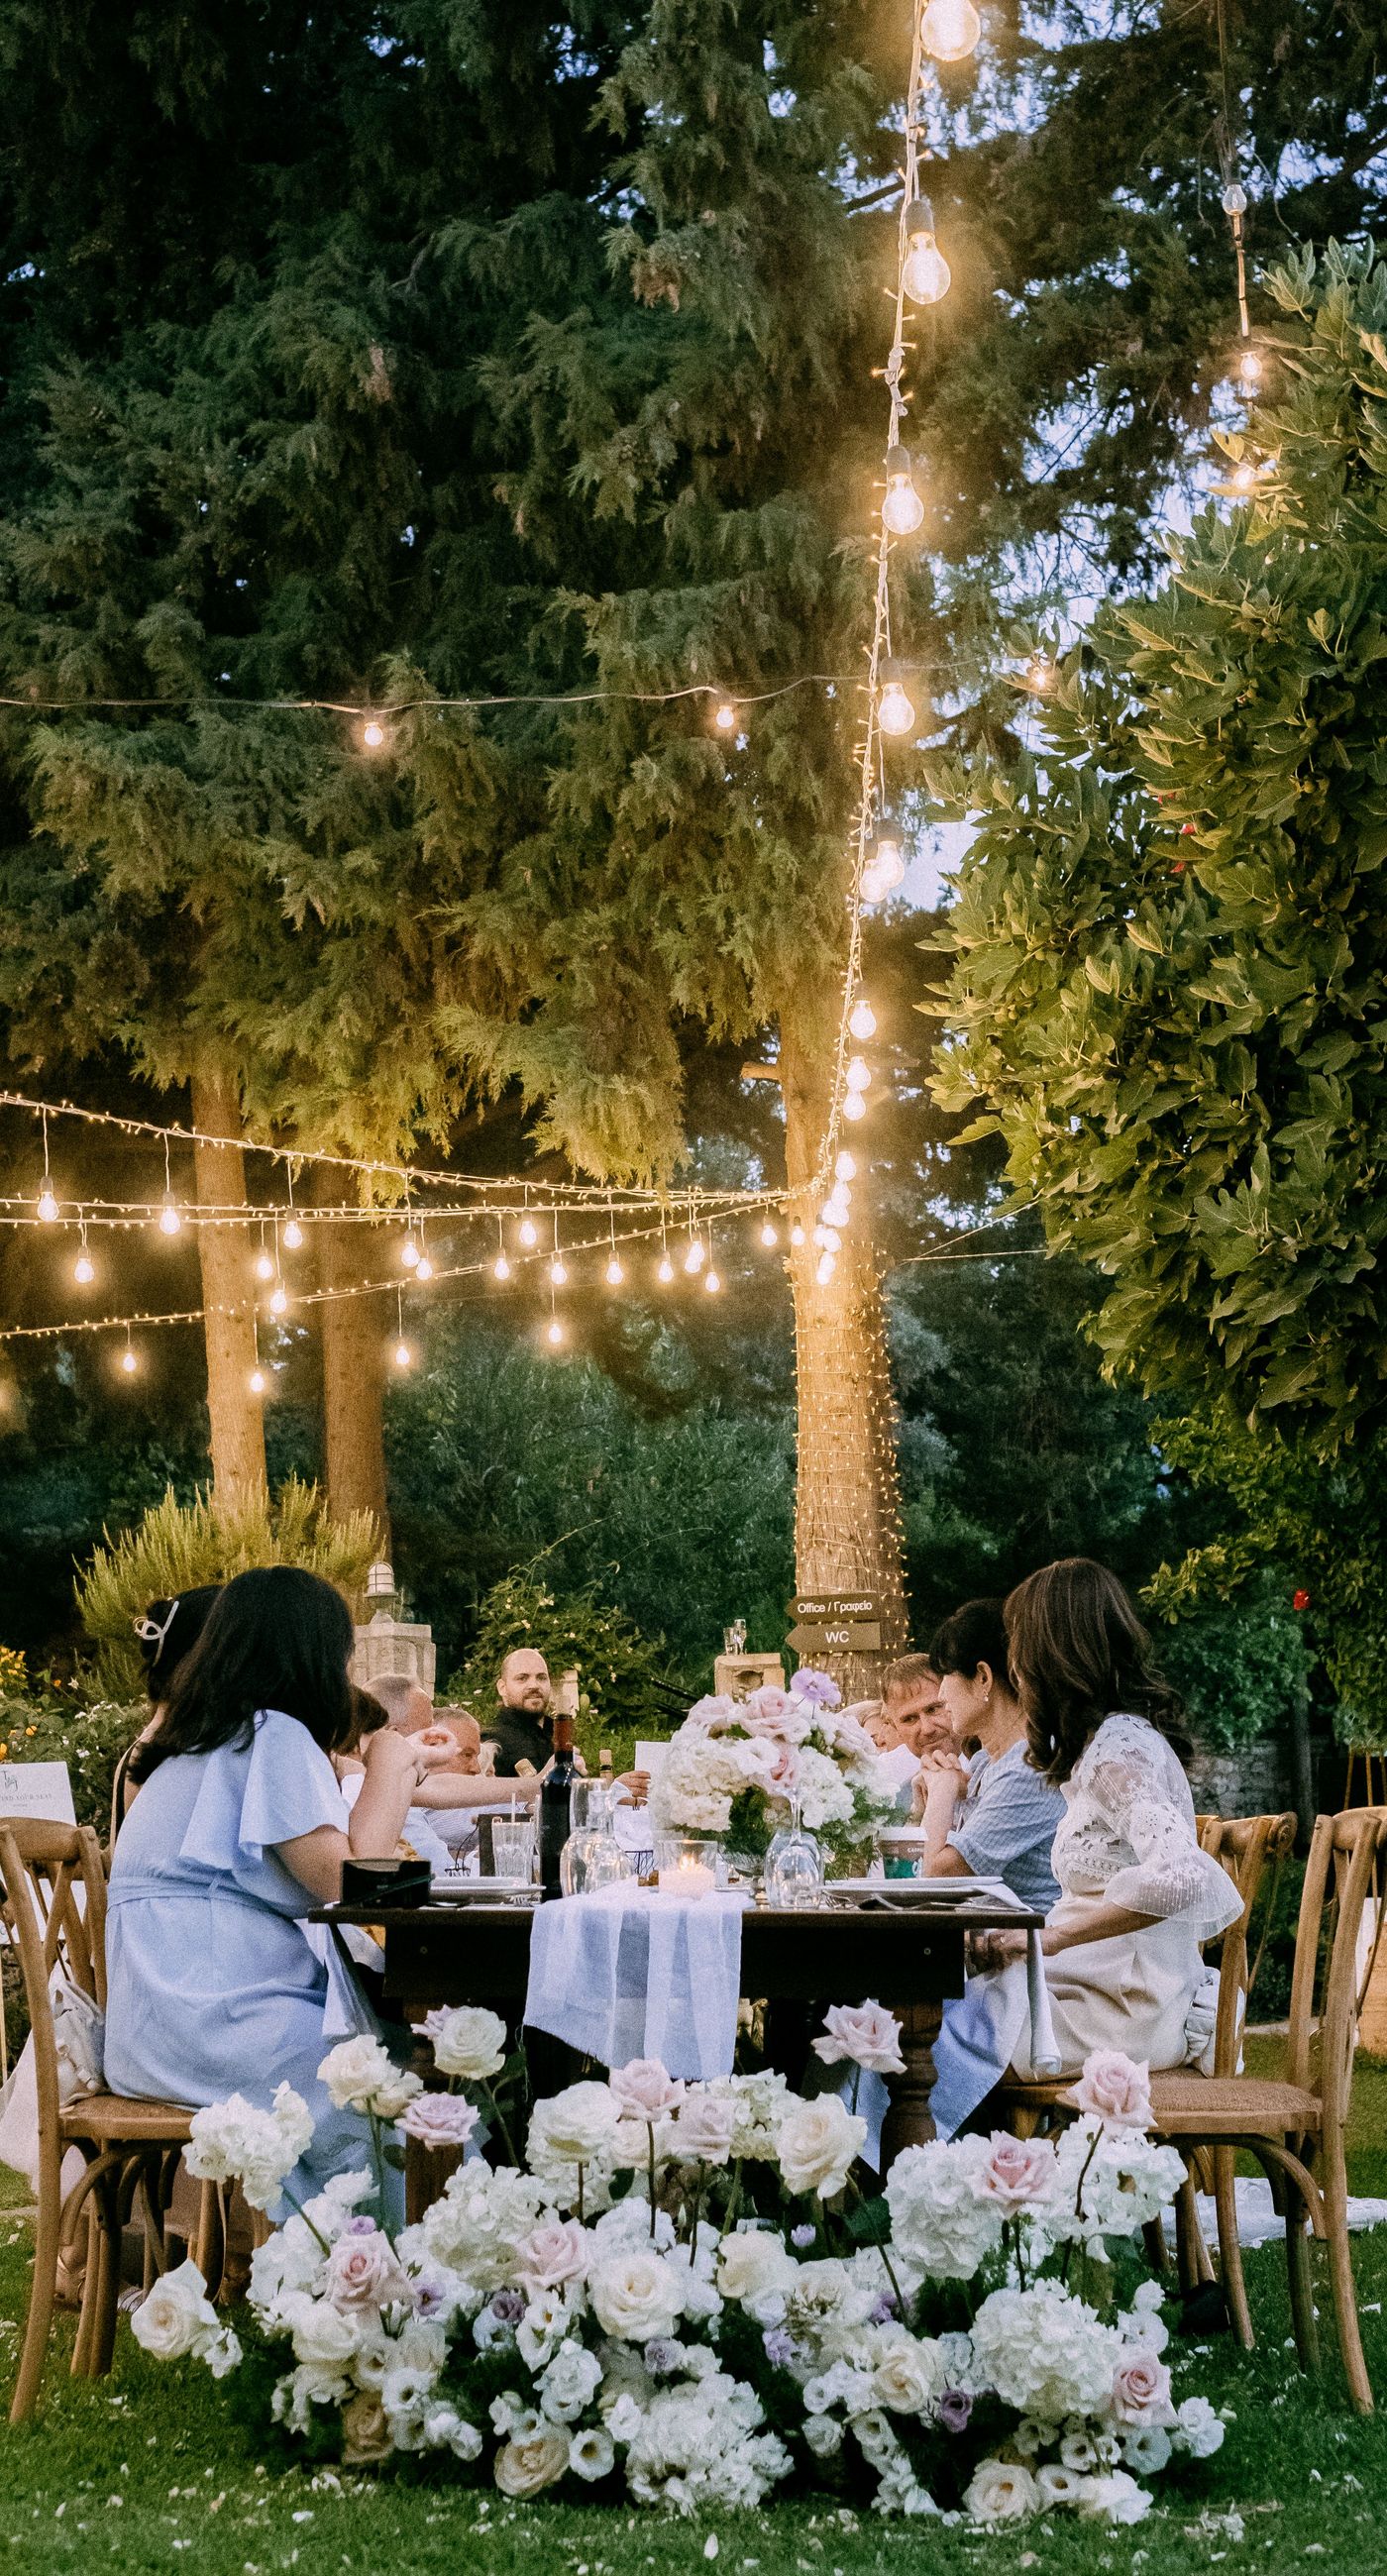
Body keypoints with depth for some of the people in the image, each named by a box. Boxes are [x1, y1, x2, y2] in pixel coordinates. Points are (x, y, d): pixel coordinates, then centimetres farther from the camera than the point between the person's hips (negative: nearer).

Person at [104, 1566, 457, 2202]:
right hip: (213, 2026, -10)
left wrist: (396, 1772, 29)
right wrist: (390, 1767, -2)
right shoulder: (275, 1737, -9)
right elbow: (346, 1880, -15)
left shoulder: (202, 1742, 20)